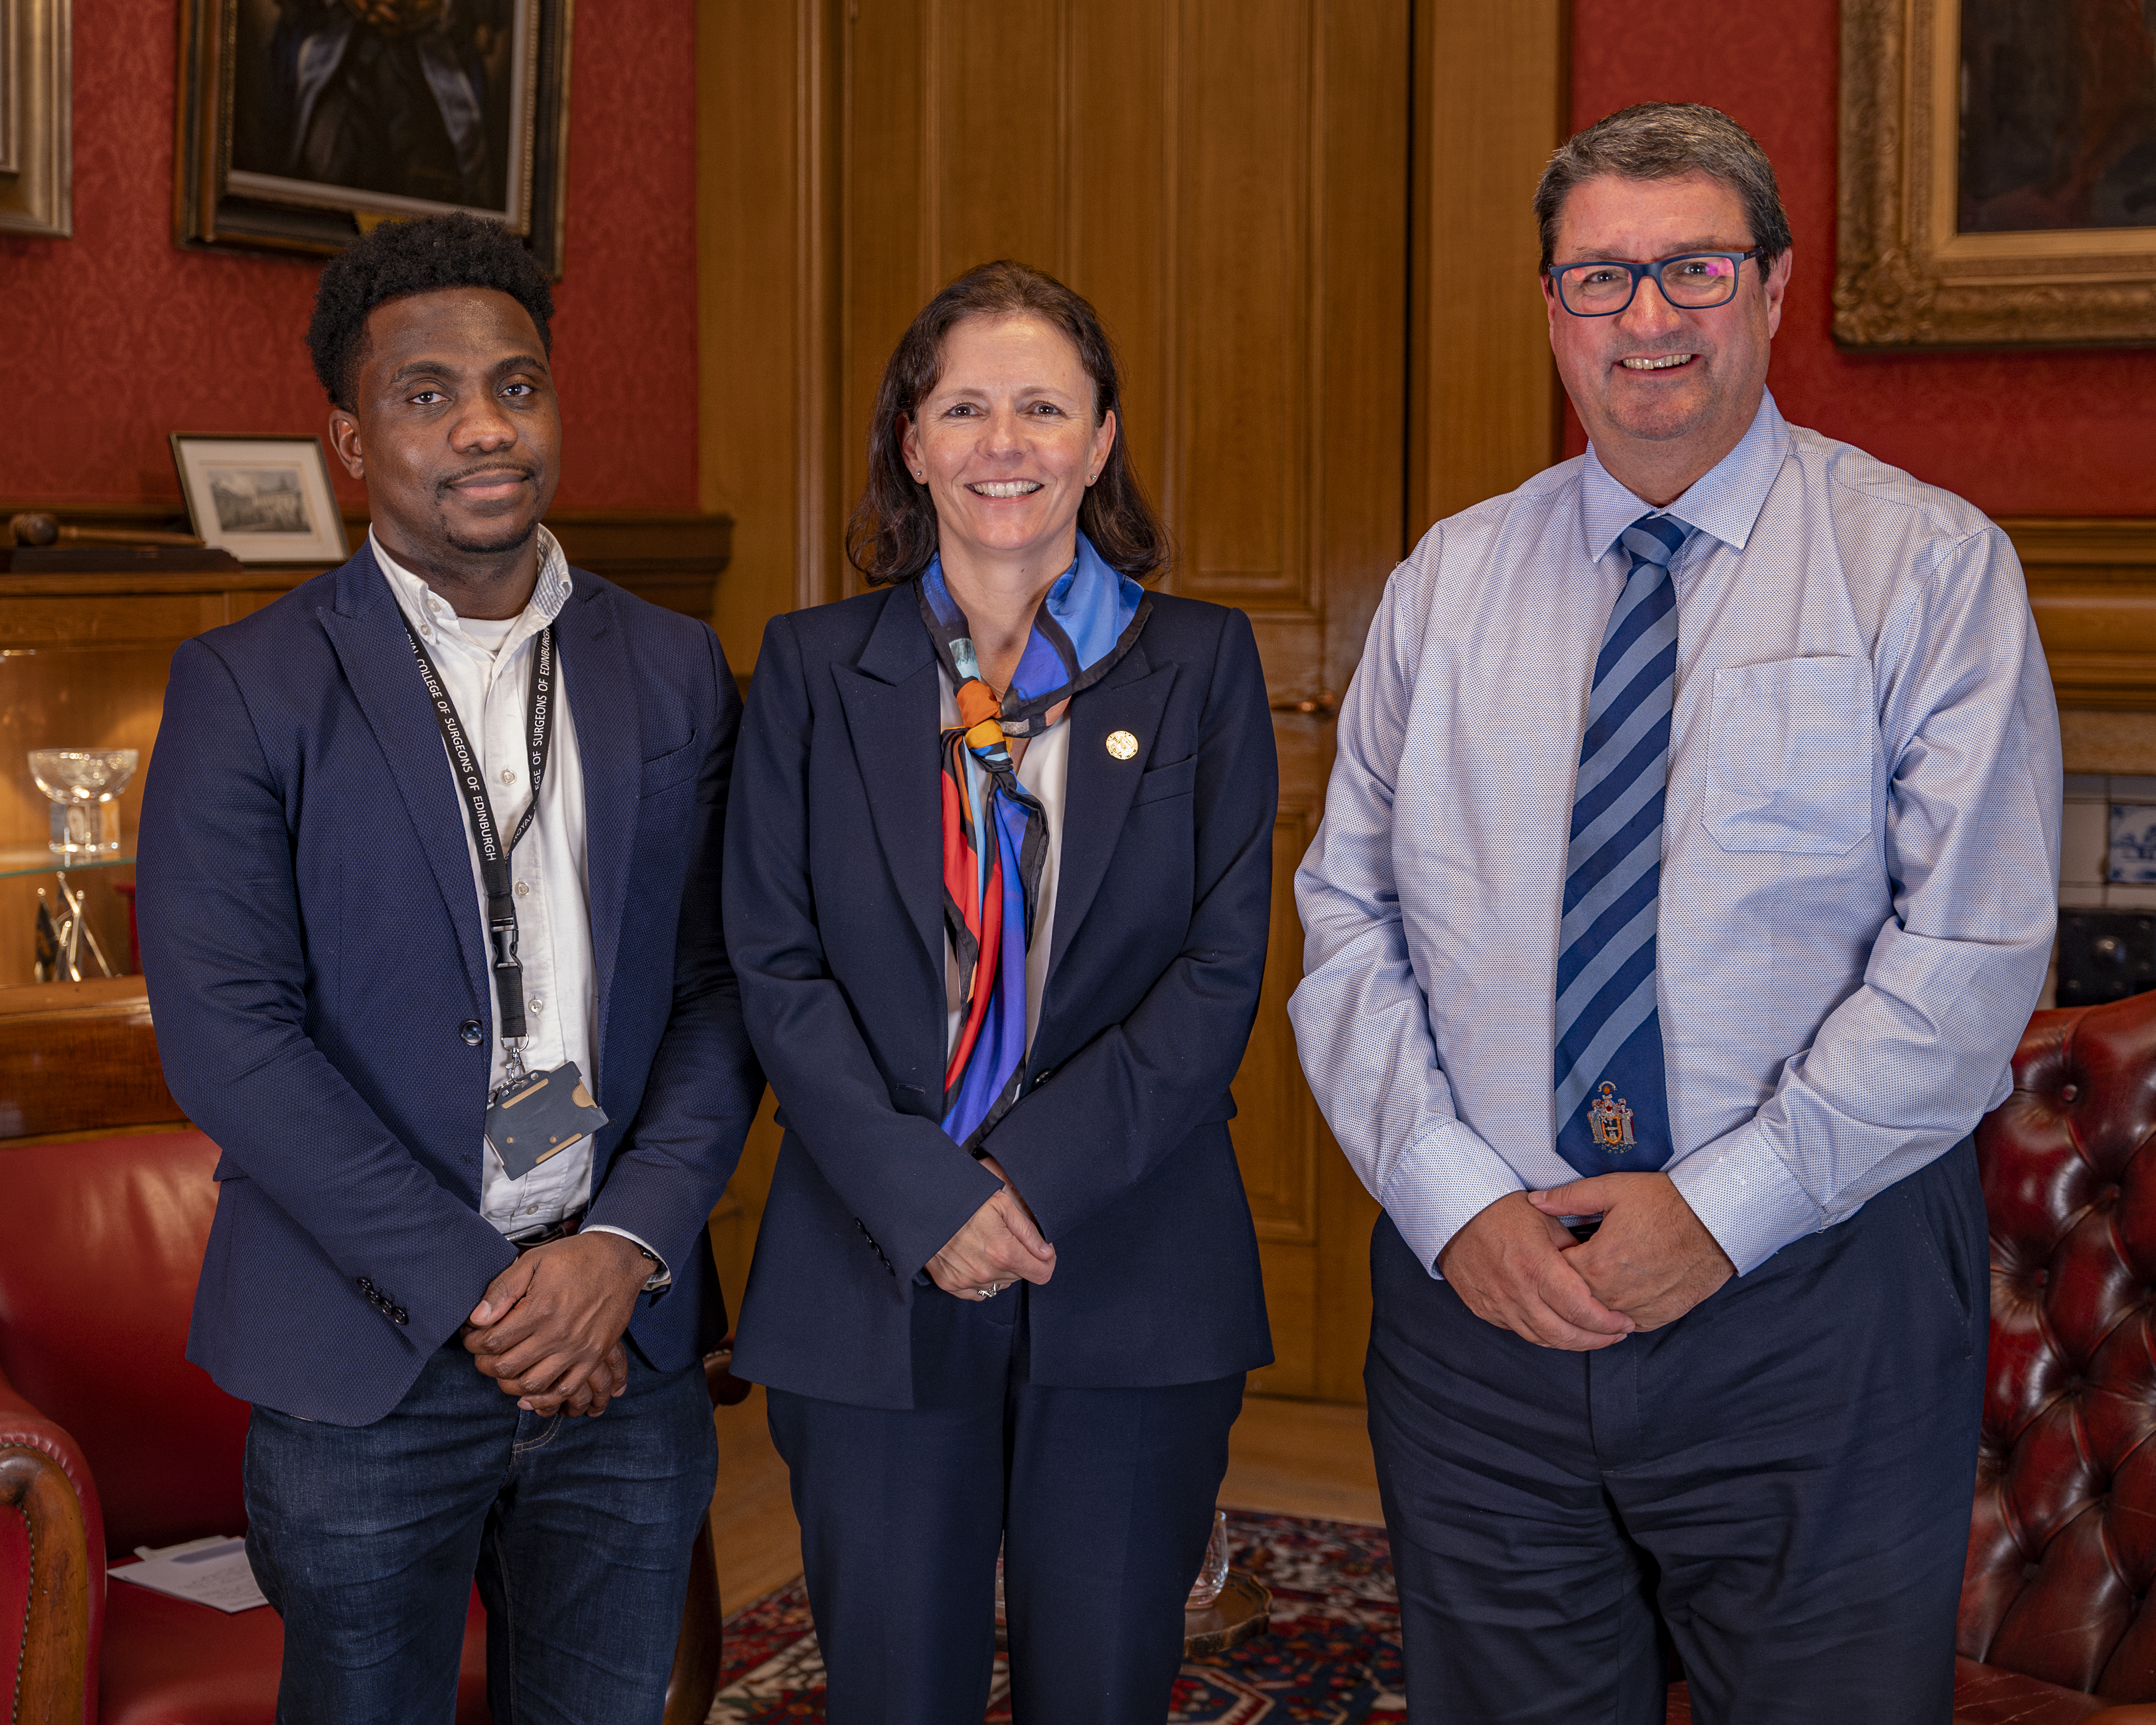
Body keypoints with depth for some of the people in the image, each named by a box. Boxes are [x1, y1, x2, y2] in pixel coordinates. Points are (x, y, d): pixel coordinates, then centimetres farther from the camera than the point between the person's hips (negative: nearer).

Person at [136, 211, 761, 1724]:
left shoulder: (676, 673, 7)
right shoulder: (246, 690, -4)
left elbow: (722, 986, 4)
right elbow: (225, 1035, -10)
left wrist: (627, 1243, -10)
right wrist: (469, 1289, -14)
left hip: (627, 1343, 3)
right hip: (370, 1367, -3)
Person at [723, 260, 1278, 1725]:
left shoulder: (1200, 664, 4)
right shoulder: (814, 670, 5)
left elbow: (1222, 970, -3)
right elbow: (777, 968, -2)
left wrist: (1034, 1175, -13)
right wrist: (925, 1201, -13)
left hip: (1134, 1284, 0)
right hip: (876, 1281, 0)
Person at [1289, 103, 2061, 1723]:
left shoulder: (1930, 564, -1)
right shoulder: (1449, 580, 9)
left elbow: (1971, 951, -9)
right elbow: (1347, 923, 5)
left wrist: (1726, 1210, -14)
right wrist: (1456, 1199, -8)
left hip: (1814, 1308, -2)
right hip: (1475, 1288, 3)